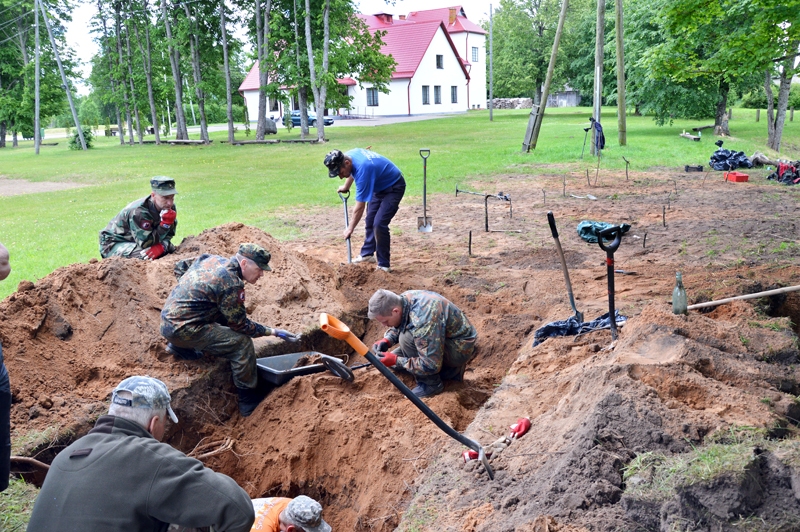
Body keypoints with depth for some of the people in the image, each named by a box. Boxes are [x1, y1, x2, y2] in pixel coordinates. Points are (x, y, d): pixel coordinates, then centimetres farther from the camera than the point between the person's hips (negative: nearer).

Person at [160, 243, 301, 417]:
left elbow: (180, 266, 20)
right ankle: (249, 400, -1)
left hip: (168, 320, 9)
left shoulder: (212, 259, 5)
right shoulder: (231, 284, -20)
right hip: (181, 329, -9)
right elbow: (241, 326, -13)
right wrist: (274, 332, -5)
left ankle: (180, 347, 18)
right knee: (242, 343, -12)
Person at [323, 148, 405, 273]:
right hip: (379, 186, 9)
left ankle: (384, 265, -10)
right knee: (369, 221, 15)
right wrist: (346, 187, 29)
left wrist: (350, 229, -21)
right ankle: (367, 254, 32)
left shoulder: (363, 169, -37)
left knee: (379, 224, -20)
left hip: (394, 187, -9)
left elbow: (360, 207, -30)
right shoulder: (349, 155, -12)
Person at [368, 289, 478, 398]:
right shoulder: (402, 299, -10)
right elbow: (397, 327, 13)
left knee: (407, 338, -27)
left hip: (461, 348, -9)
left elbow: (431, 366, -32)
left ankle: (431, 384, -8)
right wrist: (387, 340, -8)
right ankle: (451, 370, 13)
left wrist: (396, 360, -25)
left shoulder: (422, 320, -36)